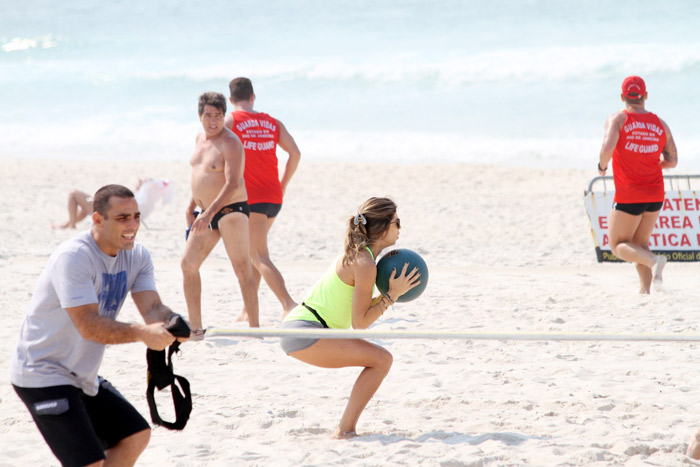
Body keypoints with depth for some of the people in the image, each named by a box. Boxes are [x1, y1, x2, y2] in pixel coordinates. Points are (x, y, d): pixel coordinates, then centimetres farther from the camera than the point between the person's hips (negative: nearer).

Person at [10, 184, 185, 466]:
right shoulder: (73, 256, -23)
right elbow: (89, 325, -31)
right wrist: (143, 333, -43)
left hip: (82, 377, 9)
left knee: (136, 436, 13)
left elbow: (153, 308, -8)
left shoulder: (137, 256, 3)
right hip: (42, 376, -9)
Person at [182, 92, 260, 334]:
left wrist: (209, 213, -30)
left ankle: (254, 328, -9)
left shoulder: (230, 143, -14)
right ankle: (195, 327, 8)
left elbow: (232, 184, -23)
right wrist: (191, 207, 22)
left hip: (231, 209, -9)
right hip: (207, 213, 9)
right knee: (188, 264, 3)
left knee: (242, 269, -9)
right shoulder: (201, 138, 13)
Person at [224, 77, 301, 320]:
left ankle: (289, 305, -23)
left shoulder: (230, 120, -1)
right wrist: (283, 185, 15)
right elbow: (295, 153, 5)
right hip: (274, 197, 6)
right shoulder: (272, 122, 11)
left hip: (249, 197, -6)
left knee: (260, 257, -8)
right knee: (251, 251, 20)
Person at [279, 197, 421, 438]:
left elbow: (359, 308, 17)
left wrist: (389, 293, 9)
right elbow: (360, 323, -15)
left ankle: (346, 427, 15)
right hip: (305, 335, -10)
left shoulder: (355, 254, 15)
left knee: (378, 358, 18)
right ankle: (345, 431, -11)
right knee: (382, 360, -12)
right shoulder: (365, 264, -15)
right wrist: (392, 295, -10)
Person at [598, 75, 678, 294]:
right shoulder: (660, 124, 6)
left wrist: (602, 166, -2)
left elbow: (608, 148, -22)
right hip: (656, 195, 5)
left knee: (618, 245, 7)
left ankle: (653, 261, -21)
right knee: (640, 243, 19)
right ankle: (645, 290, 3)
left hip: (628, 196, -5)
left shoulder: (617, 119, -6)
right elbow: (672, 161, 8)